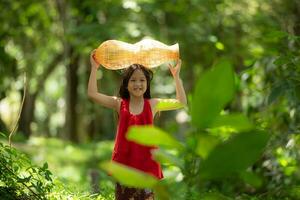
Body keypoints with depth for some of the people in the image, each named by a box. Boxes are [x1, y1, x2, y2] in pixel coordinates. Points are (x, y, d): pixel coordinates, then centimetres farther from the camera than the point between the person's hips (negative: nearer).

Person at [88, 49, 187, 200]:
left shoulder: (152, 104, 4)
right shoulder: (119, 104, 3)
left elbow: (181, 103, 1)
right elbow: (92, 94, -5)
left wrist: (176, 76, -2)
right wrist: (94, 68, -5)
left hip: (146, 161, 0)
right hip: (124, 161, 0)